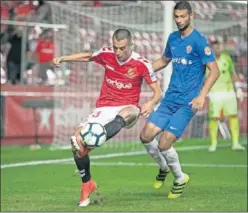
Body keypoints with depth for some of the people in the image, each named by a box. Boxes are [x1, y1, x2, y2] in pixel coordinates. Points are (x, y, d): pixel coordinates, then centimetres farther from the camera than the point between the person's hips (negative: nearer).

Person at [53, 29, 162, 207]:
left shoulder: (142, 64, -9)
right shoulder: (106, 54, -2)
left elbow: (158, 92, -5)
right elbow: (87, 57, 20)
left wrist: (151, 103, -27)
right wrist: (63, 58, 8)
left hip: (127, 107, -3)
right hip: (104, 109, 3)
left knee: (130, 112, -42)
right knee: (78, 140, -16)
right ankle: (87, 183, 7)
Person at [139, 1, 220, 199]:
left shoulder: (199, 40, -11)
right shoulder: (173, 38, 10)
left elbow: (214, 70, -14)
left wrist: (202, 95, -24)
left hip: (187, 102, -7)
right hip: (169, 98, 7)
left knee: (164, 145, -12)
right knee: (146, 136, -2)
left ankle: (180, 178, 13)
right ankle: (164, 167, 26)